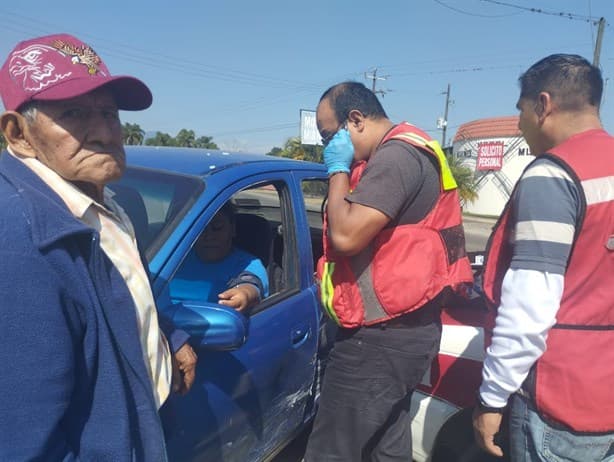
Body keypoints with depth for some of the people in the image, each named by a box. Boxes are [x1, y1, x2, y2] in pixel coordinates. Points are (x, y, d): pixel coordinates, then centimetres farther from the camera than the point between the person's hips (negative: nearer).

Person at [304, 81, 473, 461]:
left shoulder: (397, 156, -18)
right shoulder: (406, 153, 16)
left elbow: (346, 235, -24)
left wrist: (338, 170, -12)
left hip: (384, 335, -11)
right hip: (400, 328, 11)